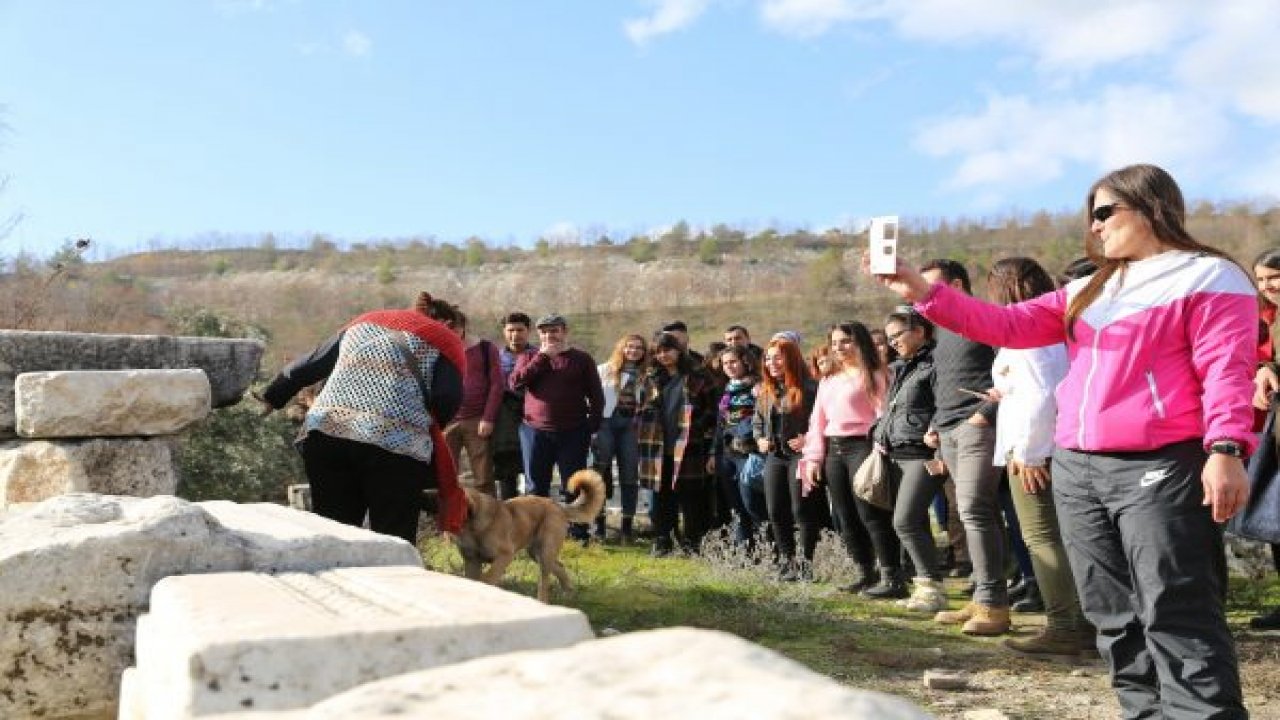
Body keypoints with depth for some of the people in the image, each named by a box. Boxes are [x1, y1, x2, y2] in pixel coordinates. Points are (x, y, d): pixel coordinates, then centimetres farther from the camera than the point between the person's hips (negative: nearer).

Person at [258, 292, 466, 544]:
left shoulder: (364, 323, 28)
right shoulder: (445, 341, 13)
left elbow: (308, 365, 29)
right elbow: (448, 401, -1)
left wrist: (272, 397, 42)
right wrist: (427, 428, 18)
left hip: (325, 434, 5)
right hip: (395, 445, -5)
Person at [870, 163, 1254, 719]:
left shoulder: (1207, 276, 1)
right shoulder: (1087, 291, 20)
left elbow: (1226, 368, -9)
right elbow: (1007, 325, 14)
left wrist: (1225, 449, -22)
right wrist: (923, 293, 5)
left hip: (1159, 471, -7)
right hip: (1076, 470, 7)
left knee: (1176, 618, -8)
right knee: (1115, 618, 11)